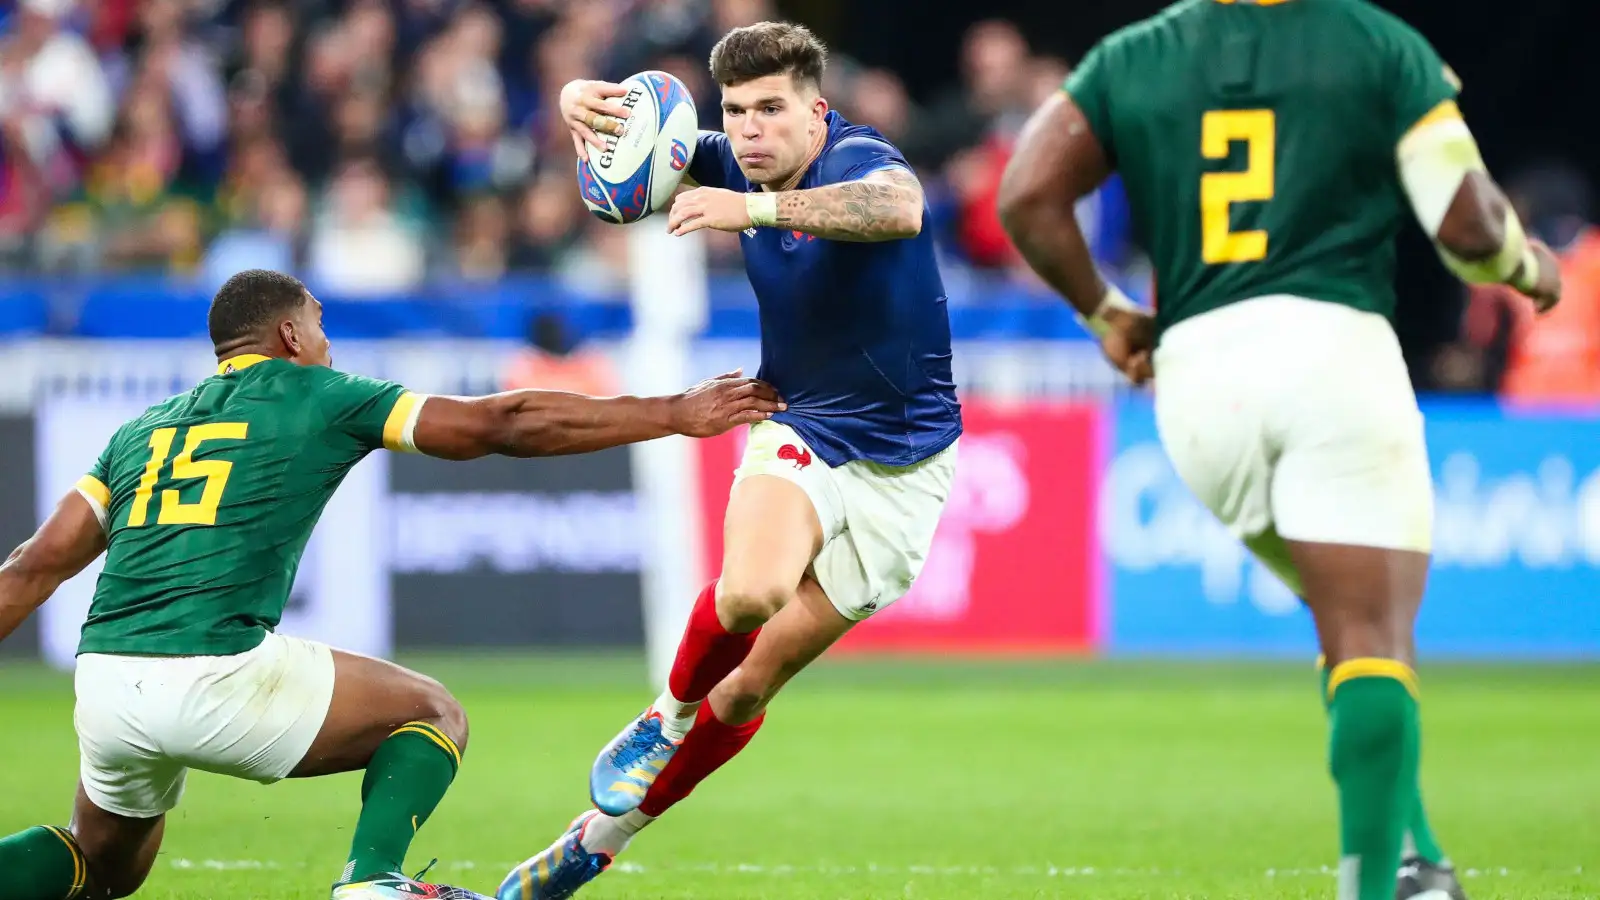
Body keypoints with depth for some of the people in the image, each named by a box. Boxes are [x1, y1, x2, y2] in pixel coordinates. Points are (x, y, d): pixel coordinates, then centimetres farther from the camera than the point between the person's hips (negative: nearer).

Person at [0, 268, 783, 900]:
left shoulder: (140, 431, 22)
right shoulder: (319, 400, 10)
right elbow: (504, 424, 10)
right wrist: (675, 414, 14)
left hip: (102, 681, 5)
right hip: (216, 675, -5)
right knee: (433, 716, 14)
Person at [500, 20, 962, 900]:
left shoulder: (858, 159, -22)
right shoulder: (734, 165, -4)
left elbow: (900, 208, -46)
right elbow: (628, 127, 3)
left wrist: (757, 208, -57)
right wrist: (584, 99, -23)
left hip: (901, 462, -3)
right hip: (798, 428, 3)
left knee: (755, 680, 1)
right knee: (753, 587, -32)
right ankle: (669, 715, -2)